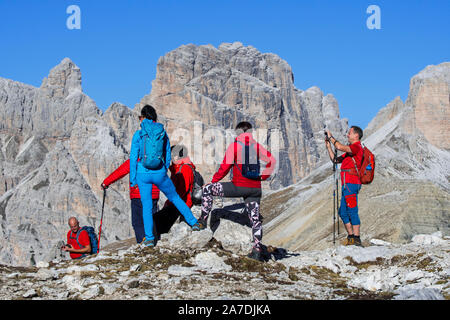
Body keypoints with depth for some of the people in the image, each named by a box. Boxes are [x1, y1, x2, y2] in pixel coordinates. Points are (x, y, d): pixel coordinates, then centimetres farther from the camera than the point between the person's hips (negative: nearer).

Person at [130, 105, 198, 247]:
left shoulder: (138, 134, -6)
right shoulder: (163, 133, 3)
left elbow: (133, 158, -5)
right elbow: (168, 157, 10)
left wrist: (132, 179, 3)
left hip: (143, 173, -2)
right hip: (159, 173, 2)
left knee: (146, 205, 10)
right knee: (174, 197, 22)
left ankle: (149, 238, 6)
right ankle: (193, 222, 28)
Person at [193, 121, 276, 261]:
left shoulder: (234, 146, -3)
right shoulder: (257, 146, 10)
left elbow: (225, 167, -4)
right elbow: (271, 160, 7)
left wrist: (213, 180, 9)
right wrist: (263, 177, 15)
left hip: (239, 186, -4)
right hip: (255, 188, 4)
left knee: (207, 189, 10)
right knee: (255, 218, 9)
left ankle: (203, 220, 7)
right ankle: (257, 251, 4)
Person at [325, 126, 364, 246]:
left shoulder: (357, 147, -8)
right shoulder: (350, 149, 23)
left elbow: (340, 147, -23)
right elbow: (335, 159, 27)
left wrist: (331, 137, -9)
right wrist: (328, 146, 20)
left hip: (351, 183, -10)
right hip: (347, 184, 10)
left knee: (352, 211, -11)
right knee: (343, 212, 12)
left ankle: (356, 239, -11)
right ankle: (350, 237, 15)